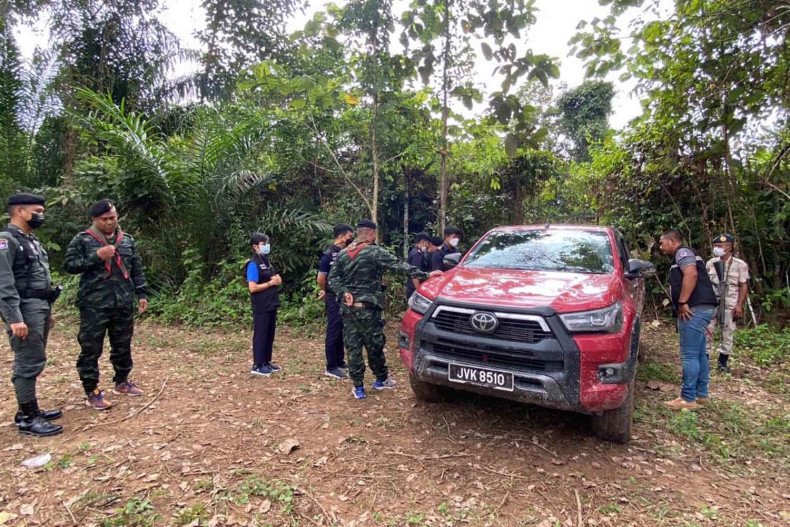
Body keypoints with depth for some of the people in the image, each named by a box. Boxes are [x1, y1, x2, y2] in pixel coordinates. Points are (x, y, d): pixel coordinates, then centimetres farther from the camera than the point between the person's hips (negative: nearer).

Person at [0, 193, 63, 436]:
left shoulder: (32, 240, 16)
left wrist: (47, 311, 21)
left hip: (40, 309, 9)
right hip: (25, 311, -9)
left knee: (34, 362, 15)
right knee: (28, 364, -4)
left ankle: (30, 410, 25)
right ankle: (28, 419, 6)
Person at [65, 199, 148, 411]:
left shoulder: (127, 240, 10)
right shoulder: (82, 240, -1)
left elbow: (137, 269, 13)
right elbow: (70, 265, -7)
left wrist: (141, 293, 9)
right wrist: (97, 256, -19)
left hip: (123, 303, 4)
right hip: (94, 305, -4)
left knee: (123, 346, 14)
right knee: (91, 349, 3)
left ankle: (122, 382, 31)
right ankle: (91, 391, 14)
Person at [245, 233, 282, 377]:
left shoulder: (266, 261, 13)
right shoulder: (253, 264, -14)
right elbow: (253, 288, -21)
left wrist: (278, 280, 1)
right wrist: (271, 283, -14)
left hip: (271, 305, 9)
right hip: (261, 307, -9)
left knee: (270, 335, 14)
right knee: (260, 335, -1)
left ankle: (267, 362, 25)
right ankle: (257, 366, 9)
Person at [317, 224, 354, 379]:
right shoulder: (329, 255, -14)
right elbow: (320, 279, -13)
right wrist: (327, 292, 2)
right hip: (335, 299, -8)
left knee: (342, 332, 15)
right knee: (334, 333, -1)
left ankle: (340, 363, 27)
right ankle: (331, 368, 7)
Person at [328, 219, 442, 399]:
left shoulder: (342, 254, 9)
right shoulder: (374, 252, -11)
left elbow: (333, 278, 6)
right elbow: (399, 265, -17)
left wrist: (343, 292, -4)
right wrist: (425, 275, -17)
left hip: (348, 307, 6)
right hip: (367, 307, -5)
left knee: (353, 346, 8)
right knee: (374, 344, 10)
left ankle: (358, 387, 12)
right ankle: (381, 379, 28)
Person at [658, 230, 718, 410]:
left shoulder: (682, 252, -6)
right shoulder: (683, 255, 26)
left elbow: (691, 275, -23)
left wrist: (682, 302, -23)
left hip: (694, 309, -11)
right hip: (700, 308, 11)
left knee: (689, 355, -8)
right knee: (699, 354, 15)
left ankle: (688, 399, -3)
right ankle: (701, 394, 24)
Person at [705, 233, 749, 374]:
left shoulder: (740, 265, -2)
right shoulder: (710, 263, 5)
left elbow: (744, 286, -2)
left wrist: (739, 305, -10)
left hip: (729, 306, -2)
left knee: (727, 334, 7)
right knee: (707, 332, 0)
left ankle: (723, 362, 18)